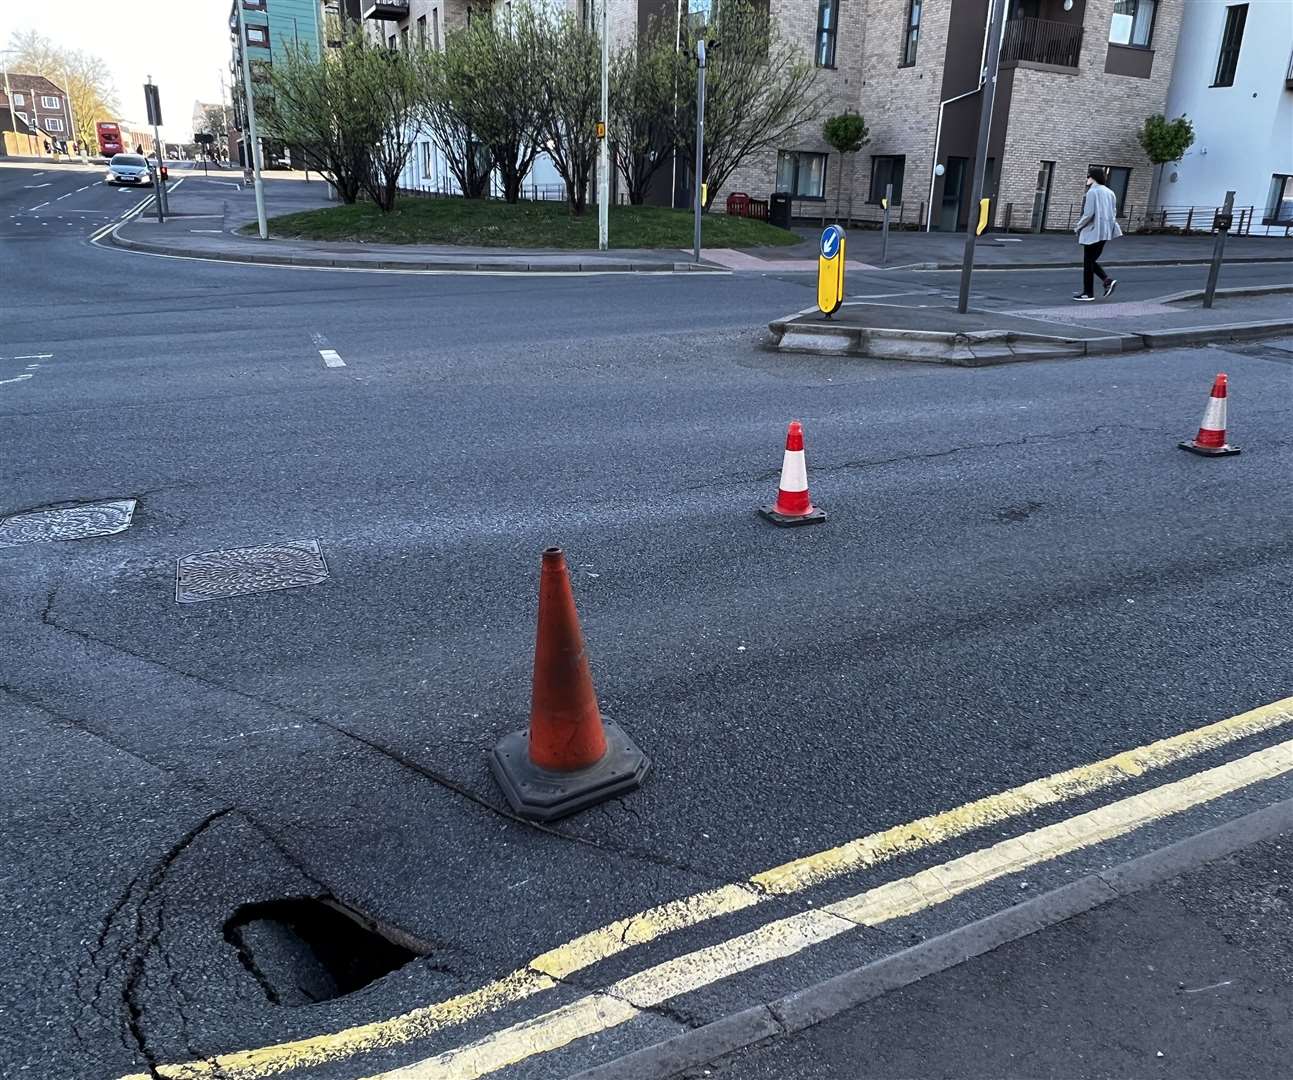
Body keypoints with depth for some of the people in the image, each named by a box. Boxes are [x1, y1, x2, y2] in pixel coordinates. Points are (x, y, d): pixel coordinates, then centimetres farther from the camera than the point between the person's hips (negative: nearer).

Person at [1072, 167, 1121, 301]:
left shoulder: (1092, 192, -11)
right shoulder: (1110, 192, 13)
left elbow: (1088, 214, -17)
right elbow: (1114, 213, 15)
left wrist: (1078, 227, -5)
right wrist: (1108, 226, 21)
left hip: (1093, 232, -8)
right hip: (1105, 233, 8)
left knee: (1088, 262, 1)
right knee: (1092, 260, 18)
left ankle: (1088, 293, 4)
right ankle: (1108, 280, 3)